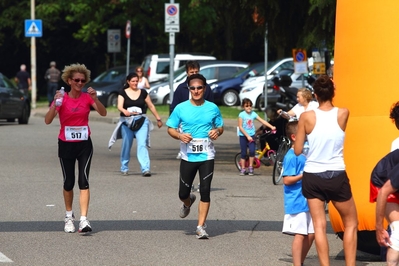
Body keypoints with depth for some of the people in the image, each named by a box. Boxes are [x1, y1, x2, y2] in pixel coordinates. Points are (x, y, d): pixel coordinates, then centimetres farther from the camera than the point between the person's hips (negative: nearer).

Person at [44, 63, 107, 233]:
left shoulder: (87, 98, 0)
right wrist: (55, 104, -30)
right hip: (66, 144, 0)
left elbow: (103, 113, -13)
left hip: (84, 144, 0)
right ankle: (69, 216, 27)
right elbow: (47, 120, -15)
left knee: (83, 181, -12)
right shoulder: (62, 98, -5)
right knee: (69, 182, 7)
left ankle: (84, 220, -18)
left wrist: (95, 99, -27)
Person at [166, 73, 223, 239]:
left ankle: (201, 227, 0)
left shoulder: (212, 108, 2)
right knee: (183, 193, 6)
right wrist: (180, 135, -17)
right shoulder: (181, 108, -1)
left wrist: (217, 131, -10)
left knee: (205, 191, -6)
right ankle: (188, 203, 44)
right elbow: (170, 129, 4)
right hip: (188, 156, 0)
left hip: (207, 156, 0)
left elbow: (220, 127, 13)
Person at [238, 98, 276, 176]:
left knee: (252, 151, -14)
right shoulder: (242, 115, -7)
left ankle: (250, 168, 0)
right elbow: (240, 127, -10)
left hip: (251, 135, 2)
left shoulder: (253, 114, 2)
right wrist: (247, 136, -15)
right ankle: (243, 169, 13)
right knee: (243, 153, 2)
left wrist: (271, 127, -12)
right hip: (243, 136, -2)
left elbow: (262, 121, -1)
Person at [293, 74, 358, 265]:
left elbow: (297, 151, -1)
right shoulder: (343, 114, -6)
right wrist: (330, 100, 19)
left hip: (312, 177, 0)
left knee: (319, 226, 5)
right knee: (351, 223, 15)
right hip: (337, 177, 0)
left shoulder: (307, 117, -8)